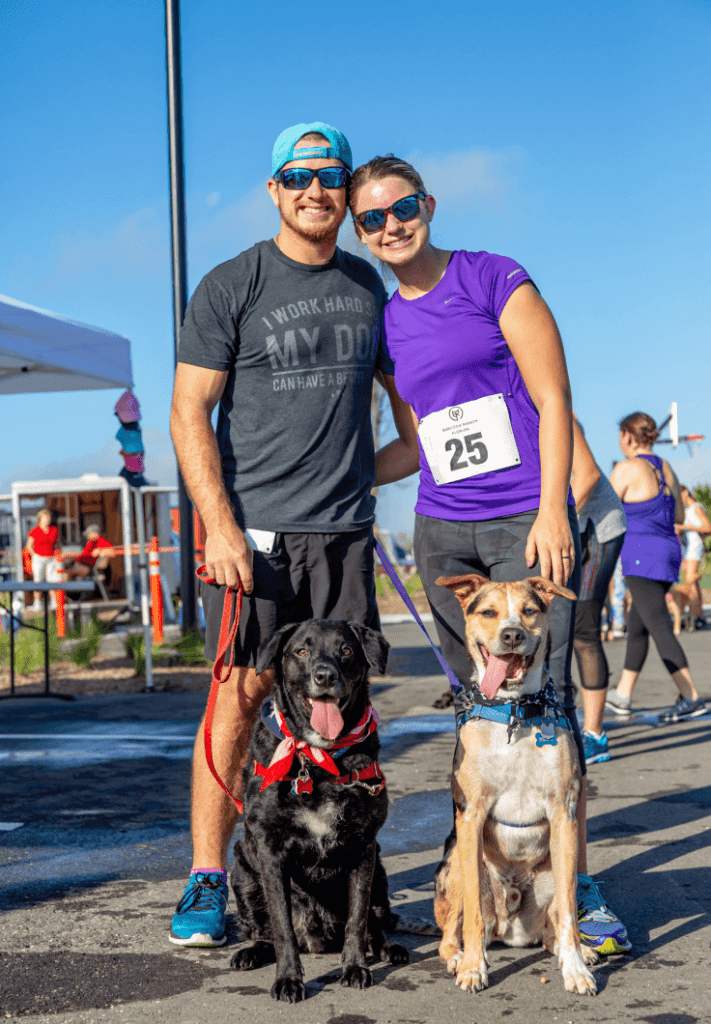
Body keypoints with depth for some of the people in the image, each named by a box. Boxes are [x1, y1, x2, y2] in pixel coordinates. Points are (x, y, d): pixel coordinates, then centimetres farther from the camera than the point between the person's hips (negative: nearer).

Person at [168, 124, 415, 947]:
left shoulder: (366, 286, 13)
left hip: (344, 528, 4)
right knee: (240, 695, -7)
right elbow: (189, 414, -4)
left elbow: (401, 388, 26)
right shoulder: (230, 287, -1)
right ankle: (207, 882, 1)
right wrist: (219, 524, -14)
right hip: (253, 530, -4)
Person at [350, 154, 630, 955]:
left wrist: (553, 511, -12)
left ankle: (577, 887, -4)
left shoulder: (494, 280, 0)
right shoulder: (388, 325, 14)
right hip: (442, 534, 5)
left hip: (526, 524, -5)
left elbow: (553, 400, -4)